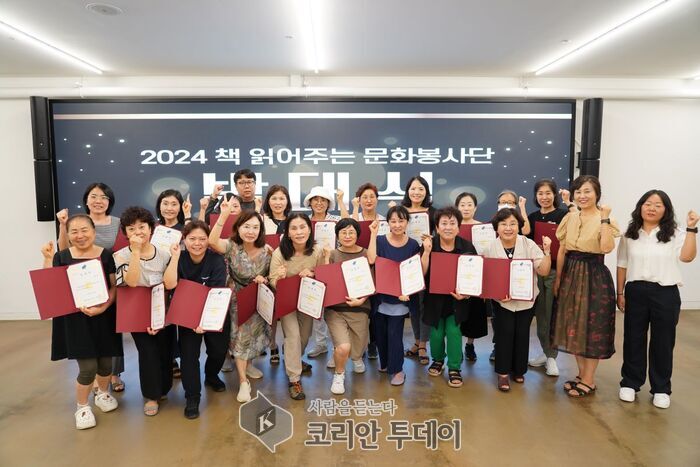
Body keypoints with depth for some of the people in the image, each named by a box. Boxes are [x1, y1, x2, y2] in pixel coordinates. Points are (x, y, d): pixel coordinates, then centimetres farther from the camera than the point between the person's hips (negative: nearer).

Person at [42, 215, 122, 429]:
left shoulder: (106, 255, -2)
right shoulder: (62, 257, 0)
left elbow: (115, 286, -3)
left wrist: (103, 307, -18)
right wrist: (48, 258, -15)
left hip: (104, 317, 1)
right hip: (75, 319, -1)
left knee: (105, 362, 12)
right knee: (88, 367, -4)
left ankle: (102, 394, 42)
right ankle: (82, 407, 22)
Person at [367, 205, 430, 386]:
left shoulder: (413, 245, -2)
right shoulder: (380, 240, -4)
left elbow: (421, 272, -4)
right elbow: (371, 260, -24)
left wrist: (427, 251, -15)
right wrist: (373, 234, -21)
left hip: (401, 297, -1)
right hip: (380, 295, 1)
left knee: (394, 333, -2)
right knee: (380, 332, 12)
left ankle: (397, 369, 17)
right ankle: (384, 363, 36)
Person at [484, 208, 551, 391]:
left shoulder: (528, 244, -8)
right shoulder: (490, 248, -9)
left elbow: (543, 271, -11)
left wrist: (546, 251, -25)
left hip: (526, 300, 2)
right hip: (502, 300, -1)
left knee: (522, 334, 7)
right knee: (505, 333, -6)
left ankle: (518, 370, 28)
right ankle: (503, 373, 10)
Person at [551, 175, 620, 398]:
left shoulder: (605, 219, -7)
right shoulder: (570, 218, 7)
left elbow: (607, 248, -24)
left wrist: (604, 219, -21)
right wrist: (558, 278, 10)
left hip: (594, 275, -5)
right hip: (571, 274, 6)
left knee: (592, 327, 2)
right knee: (573, 325, 12)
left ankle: (589, 381, 15)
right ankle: (581, 374, 28)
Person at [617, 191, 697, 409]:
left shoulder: (674, 235, 1)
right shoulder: (629, 235, 6)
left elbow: (687, 256, -16)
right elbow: (622, 266, 8)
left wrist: (691, 229, -22)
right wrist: (620, 293, 6)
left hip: (665, 293, -1)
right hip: (636, 291, 2)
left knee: (663, 341, 7)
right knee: (633, 339, 9)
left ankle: (661, 389, 22)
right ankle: (630, 383, 23)